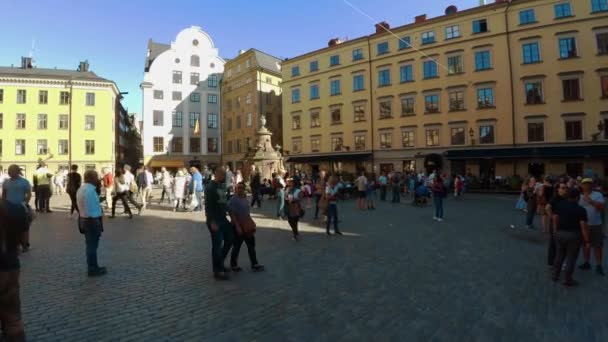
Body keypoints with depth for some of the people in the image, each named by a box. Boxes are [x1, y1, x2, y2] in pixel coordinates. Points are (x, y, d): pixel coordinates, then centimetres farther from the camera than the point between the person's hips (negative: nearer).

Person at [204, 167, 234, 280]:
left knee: (229, 240, 14)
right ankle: (218, 271, 9)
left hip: (223, 219, 9)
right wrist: (212, 222, -23)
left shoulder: (222, 186, 11)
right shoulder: (210, 188, -15)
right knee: (217, 245, -2)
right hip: (214, 221, -9)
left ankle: (219, 262, 30)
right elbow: (208, 206, -20)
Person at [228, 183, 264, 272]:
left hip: (247, 226, 8)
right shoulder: (233, 200, -15)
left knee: (251, 245, 11)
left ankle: (254, 264, 19)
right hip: (239, 226, -8)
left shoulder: (245, 198, 9)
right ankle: (233, 265, 21)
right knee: (236, 247, 5)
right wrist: (237, 226, -24)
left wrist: (251, 222, 13)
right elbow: (232, 214, -20)